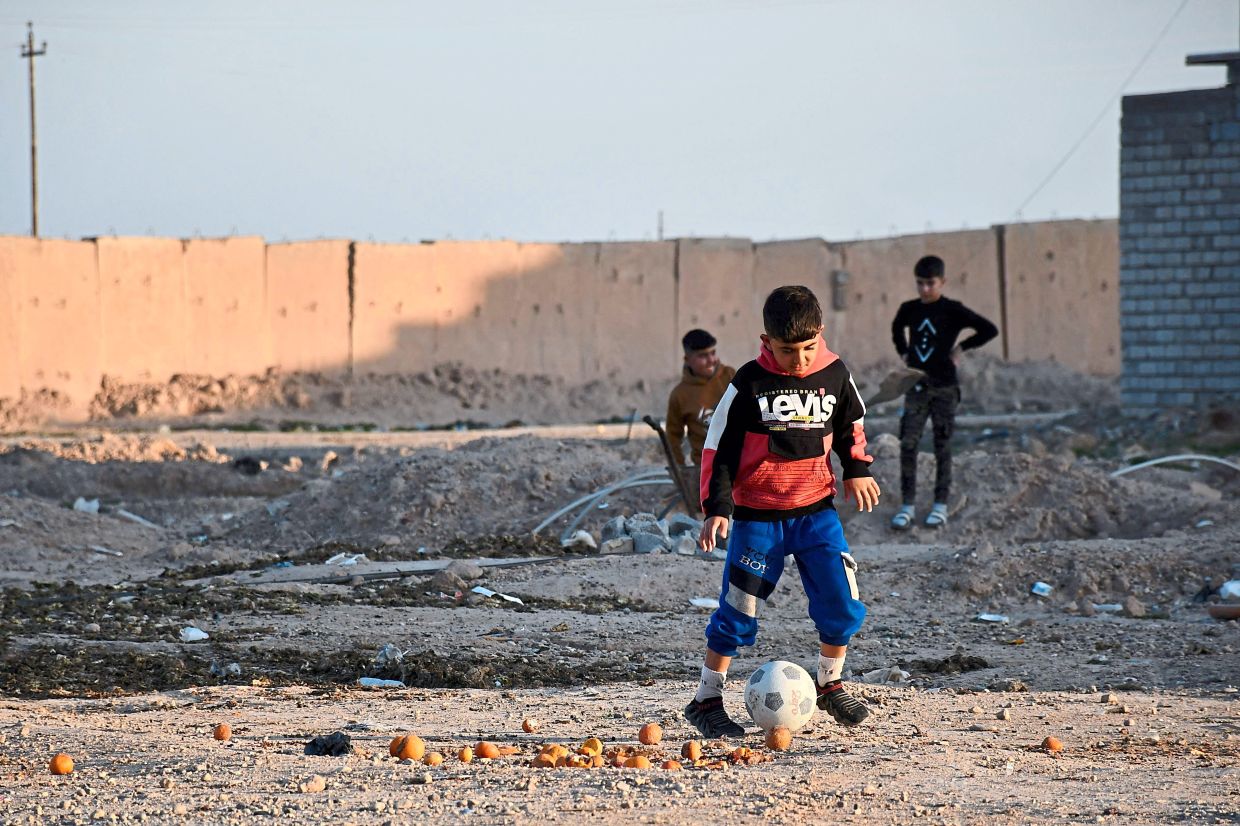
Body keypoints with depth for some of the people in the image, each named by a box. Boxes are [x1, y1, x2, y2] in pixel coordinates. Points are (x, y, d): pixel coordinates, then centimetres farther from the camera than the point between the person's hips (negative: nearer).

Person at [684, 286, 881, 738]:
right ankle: (706, 700, 10)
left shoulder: (834, 375, -1)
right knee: (738, 612, -2)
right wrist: (716, 507, -12)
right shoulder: (750, 383, -10)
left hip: (816, 509, 3)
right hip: (756, 514, -3)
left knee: (842, 602, -5)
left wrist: (857, 470, 10)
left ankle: (831, 684, 18)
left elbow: (850, 424, 20)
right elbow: (718, 447, -5)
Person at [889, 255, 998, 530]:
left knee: (942, 446, 3)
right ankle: (908, 504, -2)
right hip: (916, 386, 3)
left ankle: (940, 505, 9)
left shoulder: (952, 310, -6)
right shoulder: (908, 309, 6)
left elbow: (989, 330, -5)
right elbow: (897, 329, 30)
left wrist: (961, 347, -5)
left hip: (944, 386, -3)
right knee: (908, 444, -5)